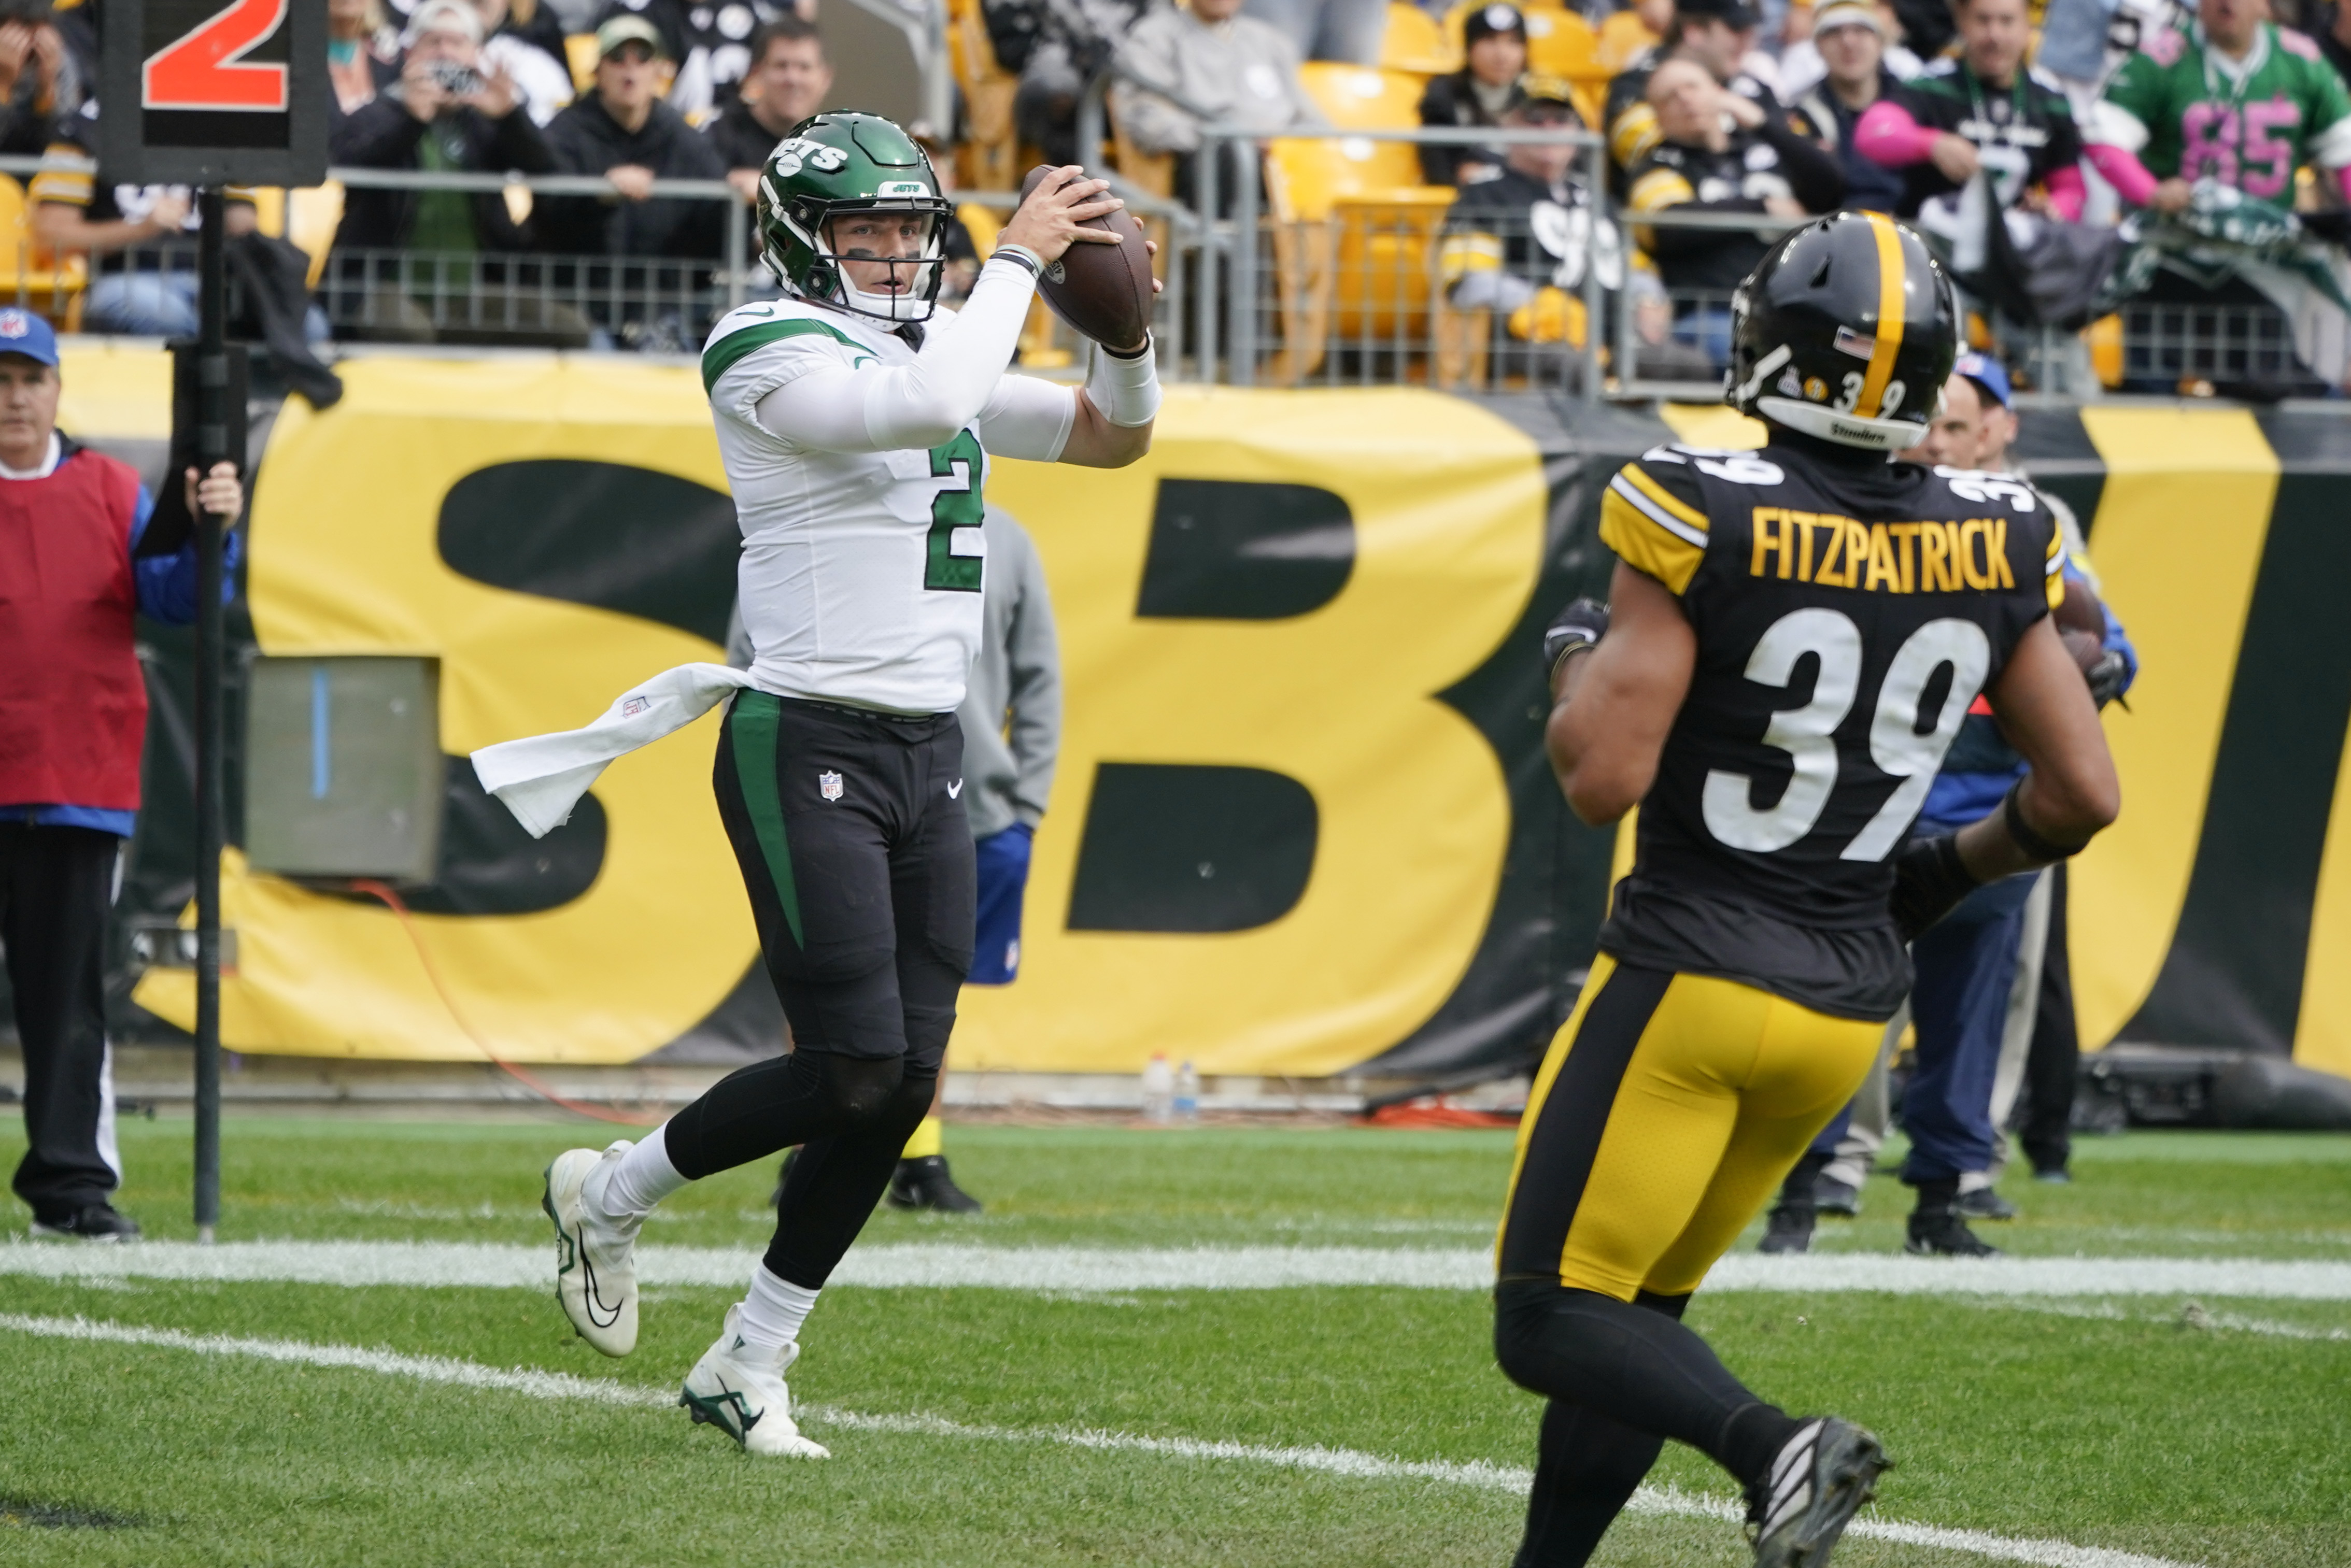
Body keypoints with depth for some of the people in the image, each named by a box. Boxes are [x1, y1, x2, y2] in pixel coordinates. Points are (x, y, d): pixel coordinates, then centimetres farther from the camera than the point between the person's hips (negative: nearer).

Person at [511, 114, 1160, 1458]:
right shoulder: (773, 357, -10)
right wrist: (1021, 259, -17)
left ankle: (750, 1366, 13)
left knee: (906, 1086, 2)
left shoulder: (933, 353, 16)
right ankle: (609, 1196, 12)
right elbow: (929, 402, -27)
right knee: (854, 1070, -13)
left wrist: (1122, 322, 1)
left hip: (929, 757, 8)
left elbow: (1116, 436, 20)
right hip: (809, 752, -8)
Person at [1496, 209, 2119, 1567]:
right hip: (1848, 1006, 6)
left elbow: (1605, 777, -16)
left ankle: (1775, 1446, -27)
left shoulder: (1703, 518, -14)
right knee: (1638, 1309, 19)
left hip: (1691, 982, -6)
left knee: (1555, 1321, -2)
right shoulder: (1993, 552, 1)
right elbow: (2086, 794, 4)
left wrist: (1579, 664, 5)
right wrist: (1950, 871, 22)